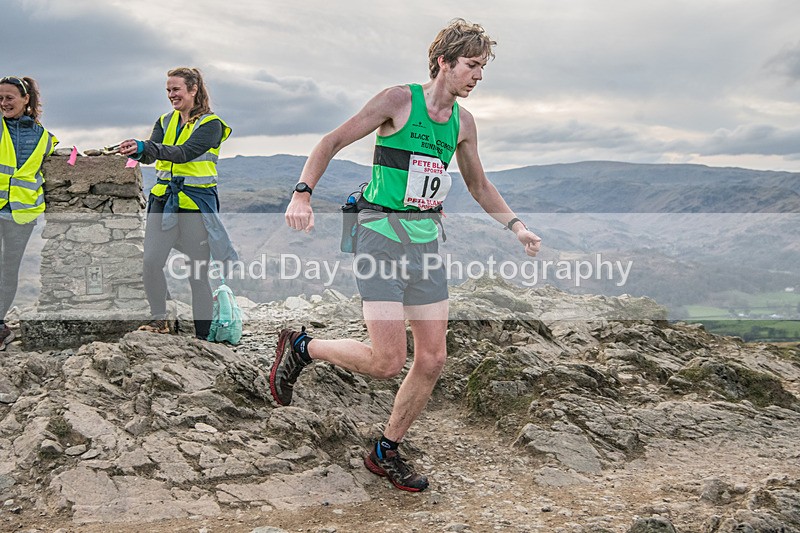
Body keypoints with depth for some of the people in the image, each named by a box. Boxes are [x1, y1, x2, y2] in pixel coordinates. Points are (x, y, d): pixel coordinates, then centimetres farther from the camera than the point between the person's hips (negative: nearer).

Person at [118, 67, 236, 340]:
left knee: (198, 273, 0)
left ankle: (203, 334, 10)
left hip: (197, 202, -5)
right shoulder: (165, 121, 14)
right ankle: (159, 319, 9)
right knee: (151, 261, -10)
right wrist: (136, 151, -25)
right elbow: (151, 154, -2)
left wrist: (145, 147, -32)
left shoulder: (211, 124, -5)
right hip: (164, 198, 5)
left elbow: (184, 152, -20)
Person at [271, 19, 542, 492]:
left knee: (432, 360, 4)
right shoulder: (399, 99, -7)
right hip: (382, 235, -6)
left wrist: (516, 225, 13)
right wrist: (303, 194, -20)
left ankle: (386, 453, 23)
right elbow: (332, 142, -6)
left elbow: (480, 186, 25)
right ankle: (301, 347, 13)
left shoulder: (463, 121, 11)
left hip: (427, 240, 7)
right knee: (387, 362, -13)